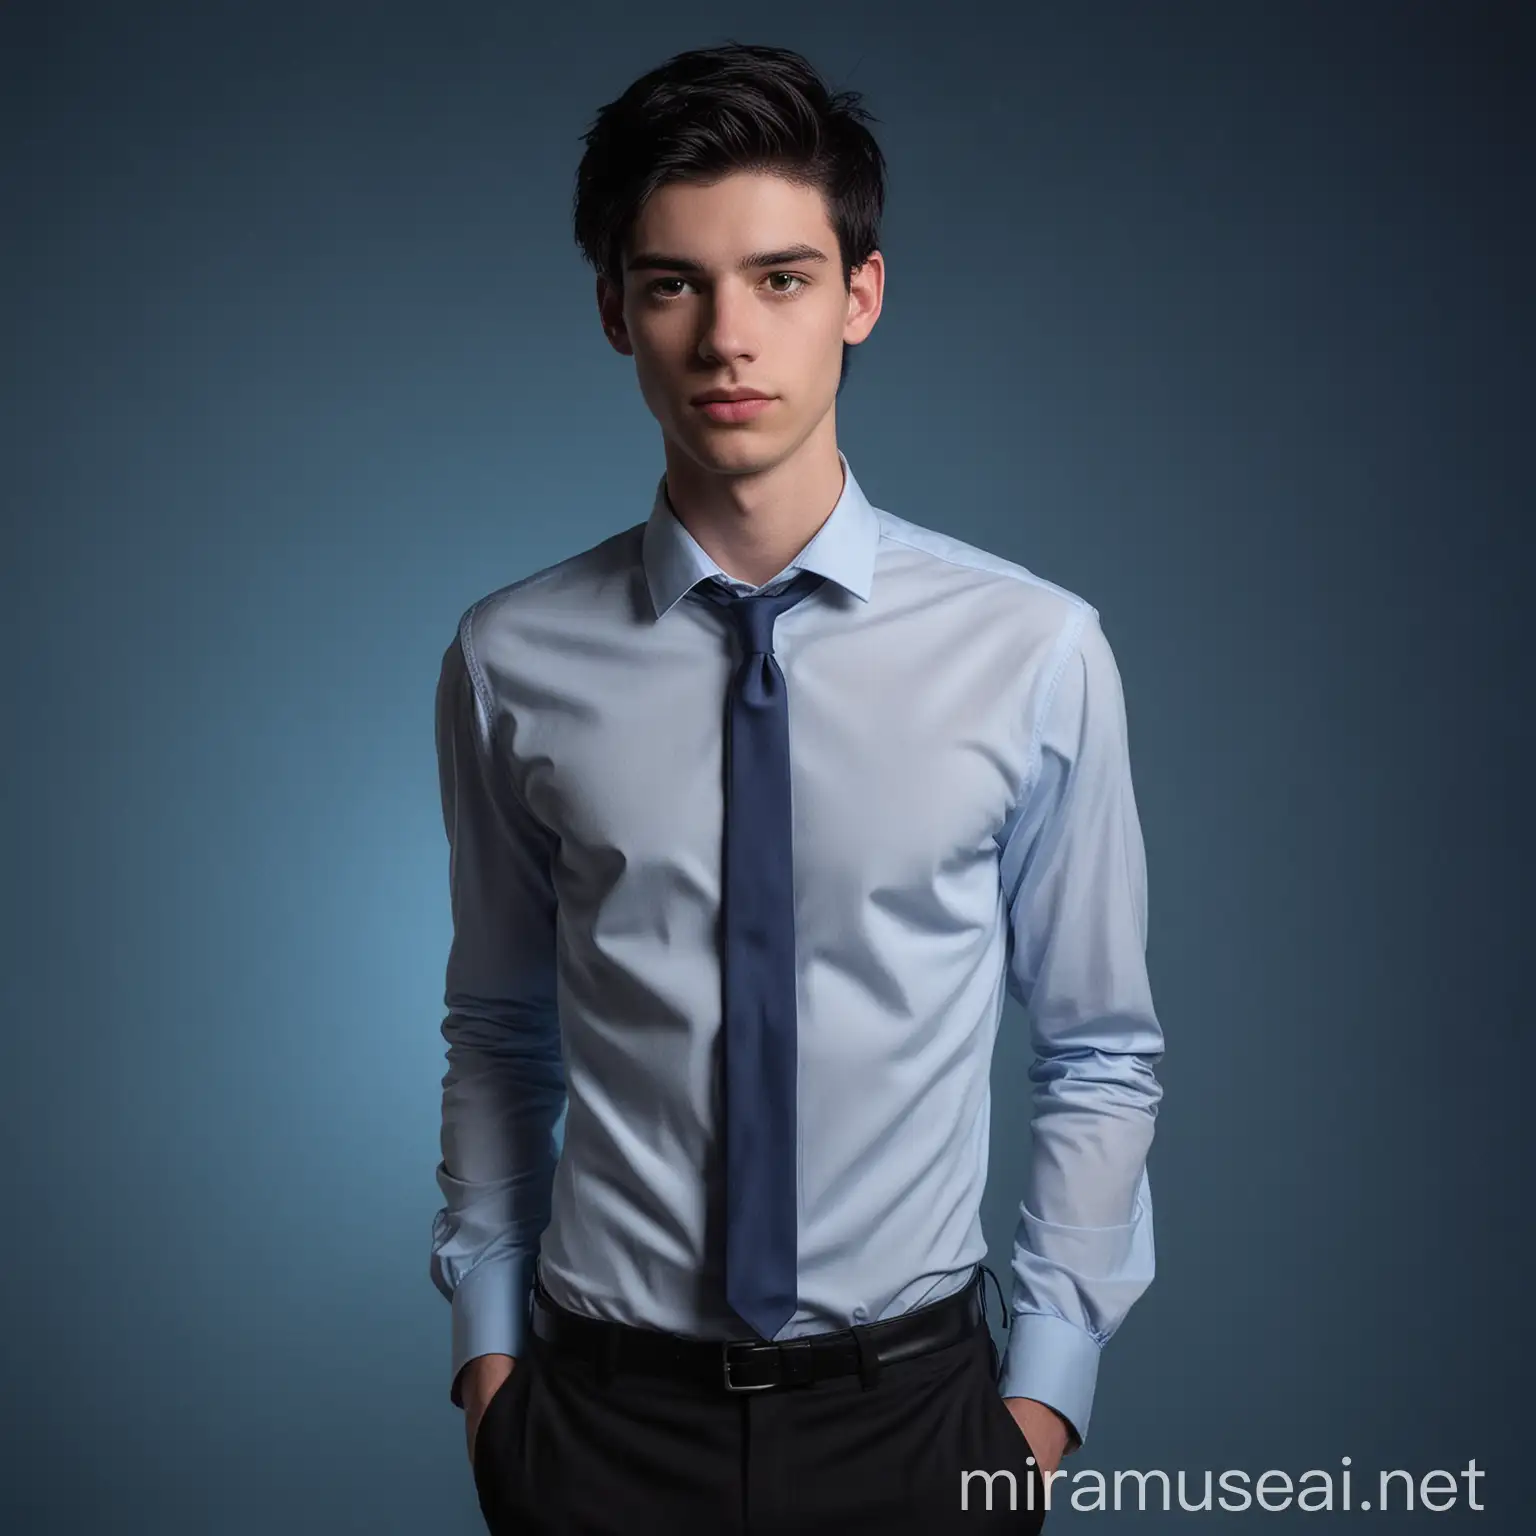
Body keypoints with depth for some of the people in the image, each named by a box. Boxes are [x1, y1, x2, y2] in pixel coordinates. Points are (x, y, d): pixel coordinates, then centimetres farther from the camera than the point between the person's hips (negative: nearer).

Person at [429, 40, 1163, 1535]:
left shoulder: (1034, 652, -10)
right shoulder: (513, 664, -6)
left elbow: (1100, 1055, -2)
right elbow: (498, 1035, 4)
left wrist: (1045, 1385, -3)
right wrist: (486, 1336, 3)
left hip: (911, 1405, 0)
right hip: (604, 1411, 1)